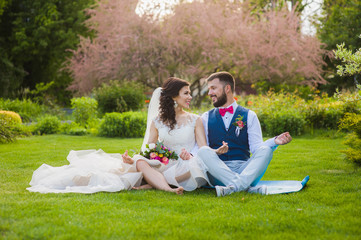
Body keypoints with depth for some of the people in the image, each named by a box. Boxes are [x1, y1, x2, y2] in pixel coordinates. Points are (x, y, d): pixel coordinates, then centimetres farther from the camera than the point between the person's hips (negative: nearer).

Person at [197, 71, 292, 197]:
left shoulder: (249, 116, 13)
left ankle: (234, 186, -45)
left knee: (265, 150, -25)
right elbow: (199, 147, 7)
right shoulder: (206, 118, 17)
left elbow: (256, 146, 2)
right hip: (218, 171, 0)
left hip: (244, 169, 0)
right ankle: (248, 187, -42)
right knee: (203, 151, -29)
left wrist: (274, 141, -16)